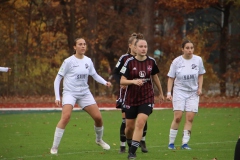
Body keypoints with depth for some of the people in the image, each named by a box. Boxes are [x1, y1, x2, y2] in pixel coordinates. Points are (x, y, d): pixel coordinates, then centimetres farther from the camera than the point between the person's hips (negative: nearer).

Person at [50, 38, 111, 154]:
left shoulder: (88, 61, 3)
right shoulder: (68, 61, -10)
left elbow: (95, 75, 17)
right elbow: (58, 79, -6)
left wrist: (105, 82, -2)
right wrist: (57, 97, -13)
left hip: (85, 93, 5)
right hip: (70, 93, -5)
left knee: (98, 117, 2)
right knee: (66, 116, -26)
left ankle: (99, 140, 32)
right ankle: (54, 147, -19)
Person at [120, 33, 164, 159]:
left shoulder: (151, 61, -2)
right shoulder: (130, 62, -10)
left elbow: (155, 77, 15)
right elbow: (122, 81, -10)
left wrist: (161, 93, 24)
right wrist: (133, 81, -30)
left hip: (147, 98, 0)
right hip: (131, 99, 0)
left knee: (140, 123, -18)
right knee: (129, 126, 10)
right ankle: (129, 144, 40)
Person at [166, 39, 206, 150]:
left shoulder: (198, 60, 0)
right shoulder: (177, 61, -6)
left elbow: (200, 75, 13)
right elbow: (171, 78, -1)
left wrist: (200, 88, 0)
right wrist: (169, 93, -7)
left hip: (193, 93, 2)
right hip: (179, 91, -2)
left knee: (190, 118, -6)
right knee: (177, 117, -10)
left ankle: (185, 143, -3)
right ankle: (171, 143, 0)